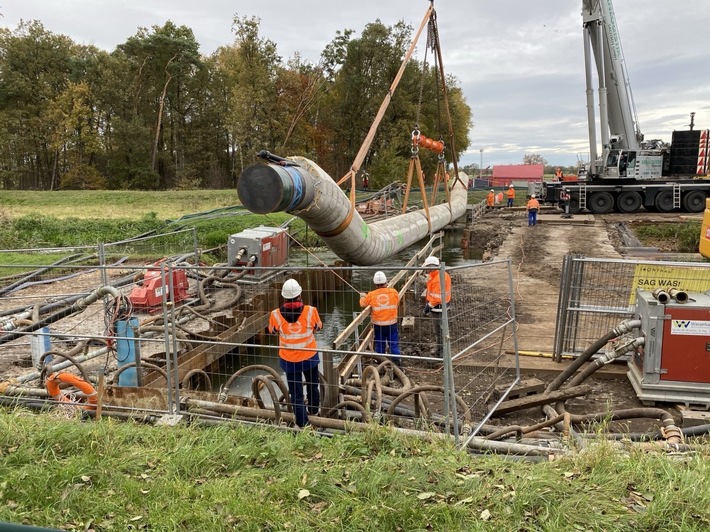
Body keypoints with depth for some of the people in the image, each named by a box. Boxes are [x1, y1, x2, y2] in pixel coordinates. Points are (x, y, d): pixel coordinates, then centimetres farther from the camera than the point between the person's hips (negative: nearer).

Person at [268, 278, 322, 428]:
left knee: (296, 393, 11)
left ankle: (302, 423, 19)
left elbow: (272, 330, 4)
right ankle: (313, 410, 48)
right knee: (312, 386, 26)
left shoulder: (276, 314, -18)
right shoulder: (310, 311, -20)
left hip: (289, 360, -1)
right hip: (309, 356, 1)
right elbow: (318, 327, 1)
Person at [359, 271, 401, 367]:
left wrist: (362, 296, 30)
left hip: (378, 325, 1)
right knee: (394, 345, 6)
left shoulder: (371, 295, -9)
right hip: (392, 324, -1)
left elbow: (362, 304, 9)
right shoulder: (394, 292, -9)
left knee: (379, 346, 14)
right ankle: (397, 365, 6)